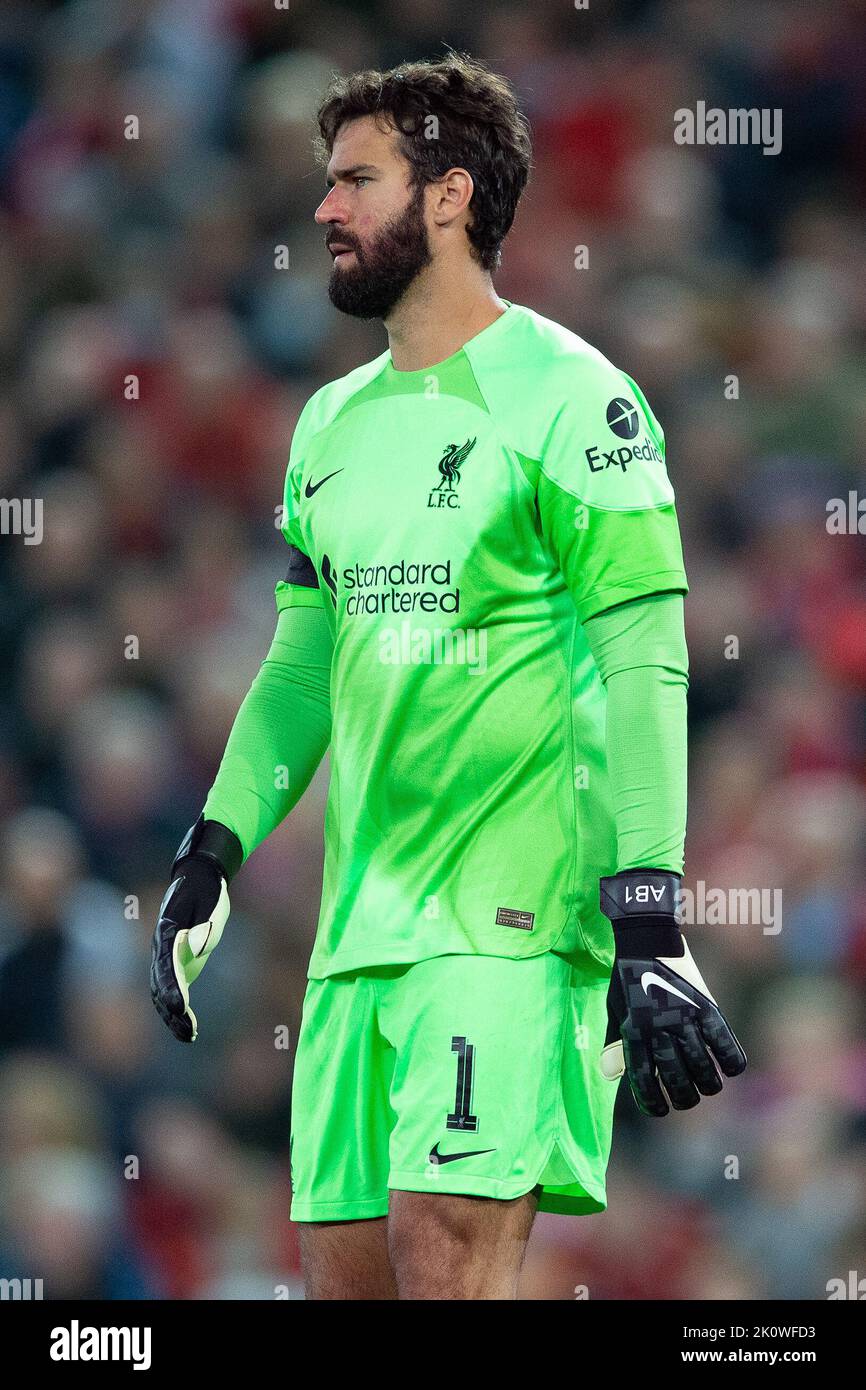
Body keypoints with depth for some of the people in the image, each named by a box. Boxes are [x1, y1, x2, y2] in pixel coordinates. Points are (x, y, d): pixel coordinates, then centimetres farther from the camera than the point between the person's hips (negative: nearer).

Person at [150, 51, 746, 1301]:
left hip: (516, 915, -8)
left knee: (449, 1250, -18)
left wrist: (650, 929, -17)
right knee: (342, 1267, 5)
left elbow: (646, 671, -11)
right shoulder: (335, 423, 17)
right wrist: (211, 855, 14)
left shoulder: (569, 399, -6)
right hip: (362, 920, 8)